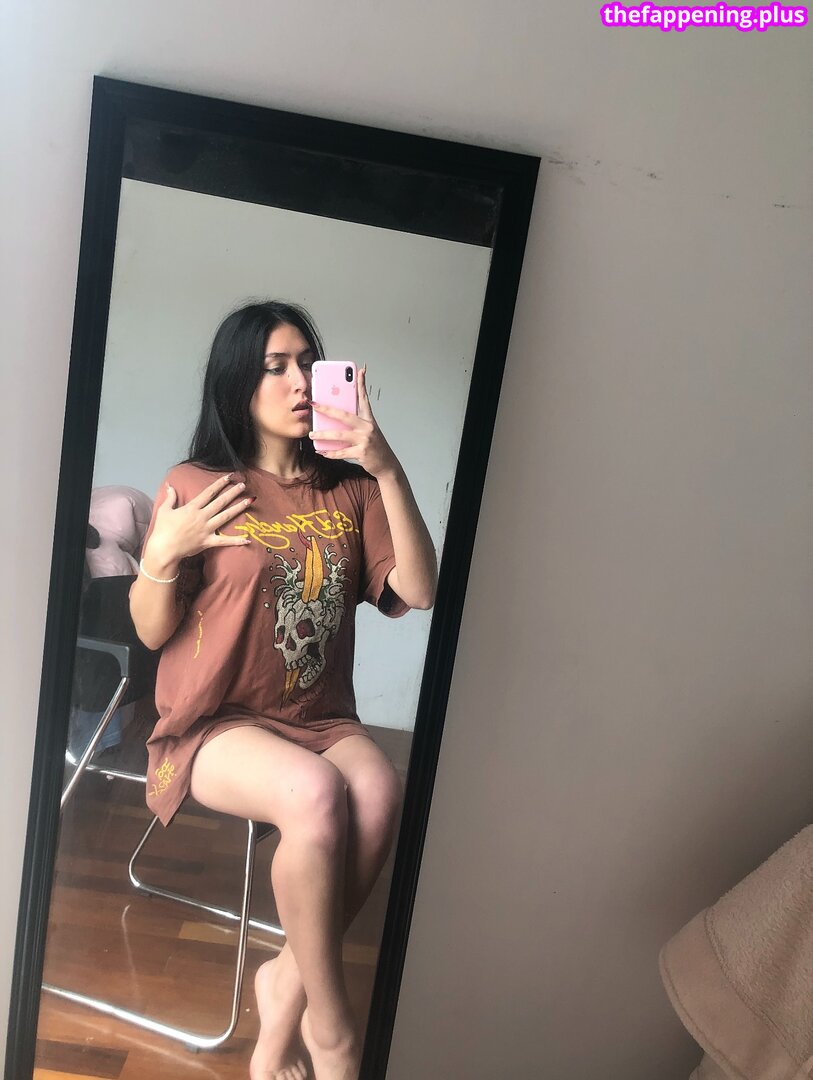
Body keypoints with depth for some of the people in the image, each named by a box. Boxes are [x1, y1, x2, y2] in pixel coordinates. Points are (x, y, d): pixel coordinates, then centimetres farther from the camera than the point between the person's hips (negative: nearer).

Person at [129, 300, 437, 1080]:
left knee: (378, 792, -29)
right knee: (317, 796, -31)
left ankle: (285, 986, -4)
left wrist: (388, 471, -15)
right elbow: (152, 633, 0)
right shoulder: (193, 486, -3)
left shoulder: (350, 489, 4)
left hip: (322, 718, 3)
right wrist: (161, 555, -20)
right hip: (215, 724, -2)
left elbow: (418, 591, -8)